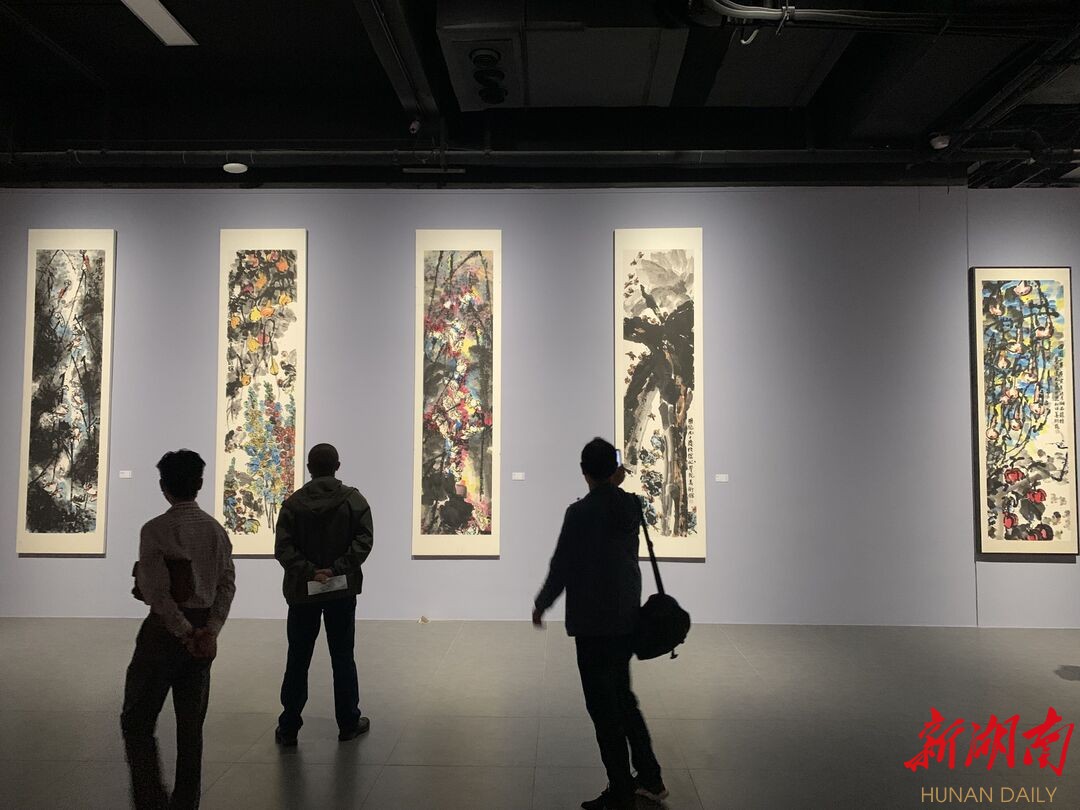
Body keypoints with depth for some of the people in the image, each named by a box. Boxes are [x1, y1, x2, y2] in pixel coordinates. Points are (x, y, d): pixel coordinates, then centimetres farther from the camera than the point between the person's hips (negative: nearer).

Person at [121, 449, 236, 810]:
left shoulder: (155, 530, -11)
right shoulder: (216, 530, 5)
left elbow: (156, 590, -17)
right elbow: (227, 584, -1)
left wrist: (185, 633, -11)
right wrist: (211, 630, -7)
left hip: (165, 629, -5)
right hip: (204, 630, 5)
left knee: (137, 720, 10)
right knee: (191, 723, 14)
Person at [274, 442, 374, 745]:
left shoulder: (293, 503, -2)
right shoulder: (354, 500, -3)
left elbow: (283, 547, -11)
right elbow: (363, 541, -13)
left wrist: (309, 571, -14)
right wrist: (337, 569, -15)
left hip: (302, 591, 0)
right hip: (342, 590, 0)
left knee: (297, 660, 10)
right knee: (342, 657, 10)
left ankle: (288, 728, 15)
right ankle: (348, 723, 17)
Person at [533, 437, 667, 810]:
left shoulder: (580, 512, -18)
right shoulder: (631, 505, -1)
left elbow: (562, 567, -13)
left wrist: (540, 605, 1)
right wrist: (615, 485, 13)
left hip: (593, 622, -7)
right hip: (627, 617, 7)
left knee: (603, 706, 6)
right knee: (622, 696, 22)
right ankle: (649, 779, 29)